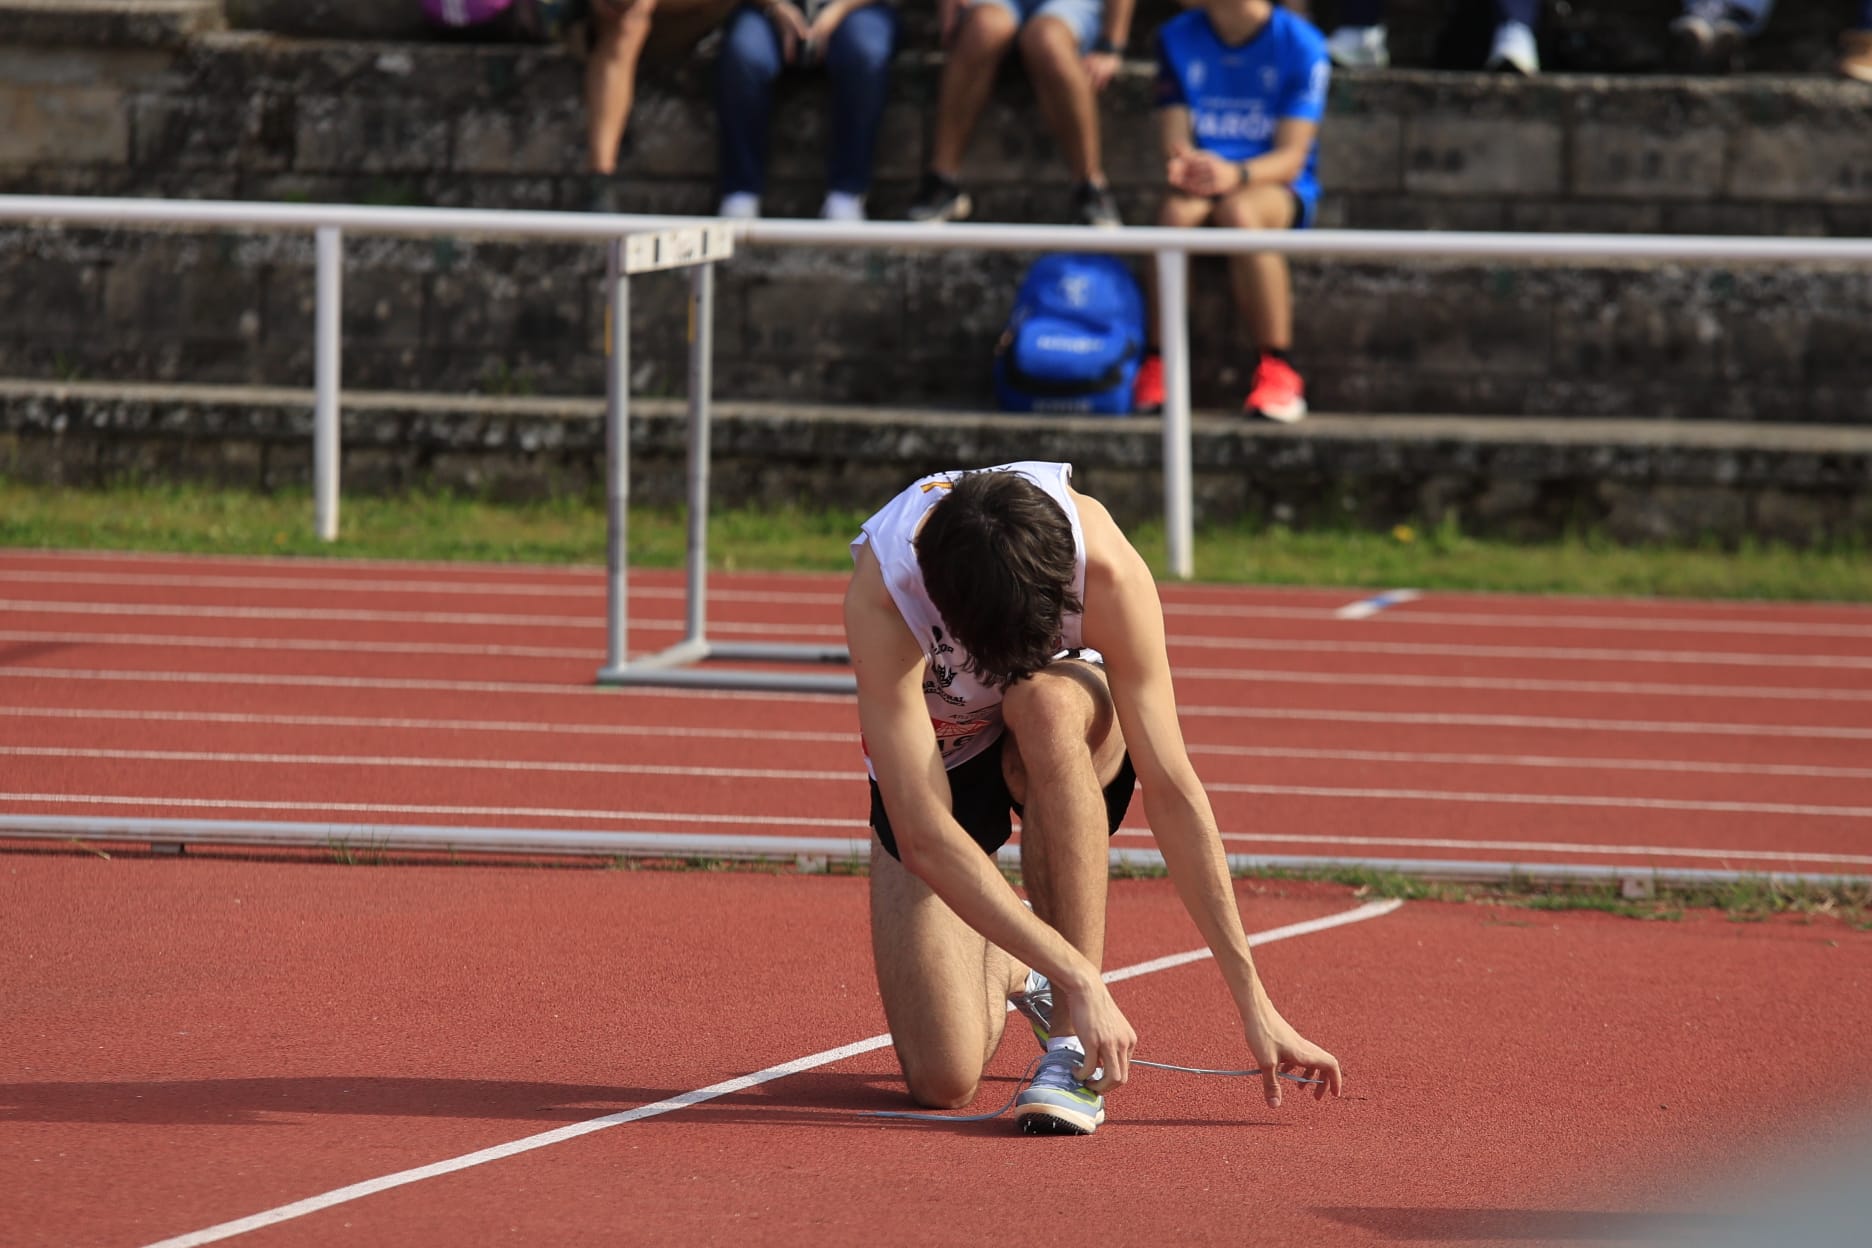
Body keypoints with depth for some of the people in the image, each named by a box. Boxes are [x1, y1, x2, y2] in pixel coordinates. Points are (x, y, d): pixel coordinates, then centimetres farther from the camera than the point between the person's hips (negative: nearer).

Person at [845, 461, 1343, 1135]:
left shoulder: (1105, 564, -35)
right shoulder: (880, 593, -37)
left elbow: (1170, 788, -31)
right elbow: (924, 837, -39)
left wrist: (1251, 998, -31)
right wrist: (1080, 980, -44)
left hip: (1073, 737, 0)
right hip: (936, 751, 0)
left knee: (1048, 704, -39)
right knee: (941, 1081, -16)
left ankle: (1074, 1052, -28)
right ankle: (1000, 971, 22)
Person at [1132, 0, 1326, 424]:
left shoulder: (1301, 45, -5)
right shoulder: (1178, 39, 6)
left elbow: (1291, 158, -12)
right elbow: (1175, 143, 1)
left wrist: (1235, 175, -32)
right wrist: (1180, 166, -25)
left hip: (1278, 187, -2)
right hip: (1202, 183, 2)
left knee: (1240, 211, -38)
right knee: (1177, 210, -34)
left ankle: (1276, 371, -32)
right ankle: (1157, 367, -27)